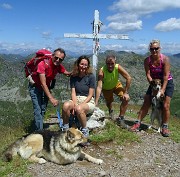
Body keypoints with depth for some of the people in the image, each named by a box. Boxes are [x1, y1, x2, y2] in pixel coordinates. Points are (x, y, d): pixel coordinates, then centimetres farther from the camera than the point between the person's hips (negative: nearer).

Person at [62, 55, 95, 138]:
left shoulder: (91, 76, -4)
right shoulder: (73, 77, 6)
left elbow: (90, 95, -7)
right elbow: (73, 93, 0)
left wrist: (81, 105, -18)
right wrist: (75, 104, -18)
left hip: (88, 101, -3)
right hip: (76, 100, 3)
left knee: (79, 109, -37)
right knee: (66, 105, -31)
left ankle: (85, 131, -13)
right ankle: (65, 129, -13)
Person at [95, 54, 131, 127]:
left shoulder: (118, 67, -33)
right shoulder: (102, 71, -38)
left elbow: (129, 78, -28)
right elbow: (99, 87, -43)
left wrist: (126, 92, -28)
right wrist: (96, 102, -49)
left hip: (116, 85, 1)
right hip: (106, 88, -1)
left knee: (126, 98, -19)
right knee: (108, 102, 15)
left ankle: (120, 118, -3)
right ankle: (110, 111, 54)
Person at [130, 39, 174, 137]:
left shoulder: (165, 59, -20)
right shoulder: (147, 60, -12)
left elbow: (166, 75, -22)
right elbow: (148, 74, -14)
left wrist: (162, 90, -25)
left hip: (167, 83, -2)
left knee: (166, 106, -7)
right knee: (146, 104, -1)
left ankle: (165, 127, 8)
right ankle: (138, 123, 3)